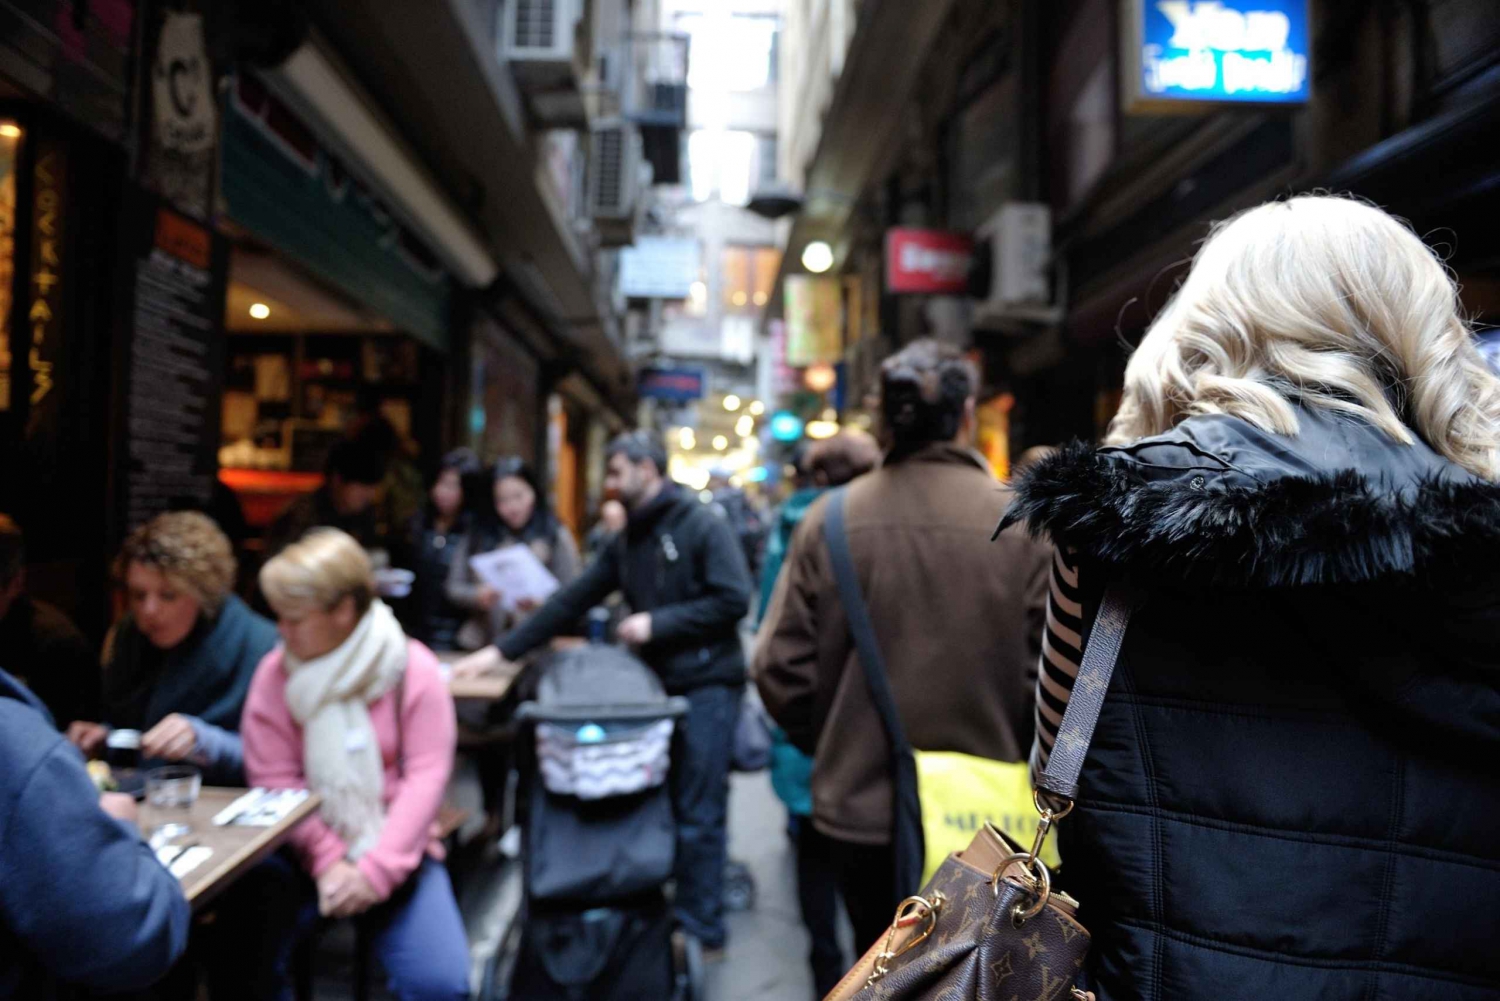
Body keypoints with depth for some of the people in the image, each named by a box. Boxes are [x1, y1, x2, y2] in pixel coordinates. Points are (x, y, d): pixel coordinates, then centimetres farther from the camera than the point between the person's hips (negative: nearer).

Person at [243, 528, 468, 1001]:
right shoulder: (275, 671, -3)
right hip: (306, 851, 2)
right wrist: (327, 860, -15)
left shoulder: (412, 667, -7)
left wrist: (377, 869, -17)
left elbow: (426, 775, -10)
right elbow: (274, 780, -5)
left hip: (392, 853, -1)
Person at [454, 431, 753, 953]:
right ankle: (658, 908, 23)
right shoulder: (628, 541, 13)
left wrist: (656, 624, -15)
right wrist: (501, 651, 7)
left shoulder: (702, 525, -9)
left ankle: (700, 926, 11)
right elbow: (571, 601, 12)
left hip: (708, 685, -7)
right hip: (660, 684, 7)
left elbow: (734, 599, -16)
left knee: (698, 814, -1)